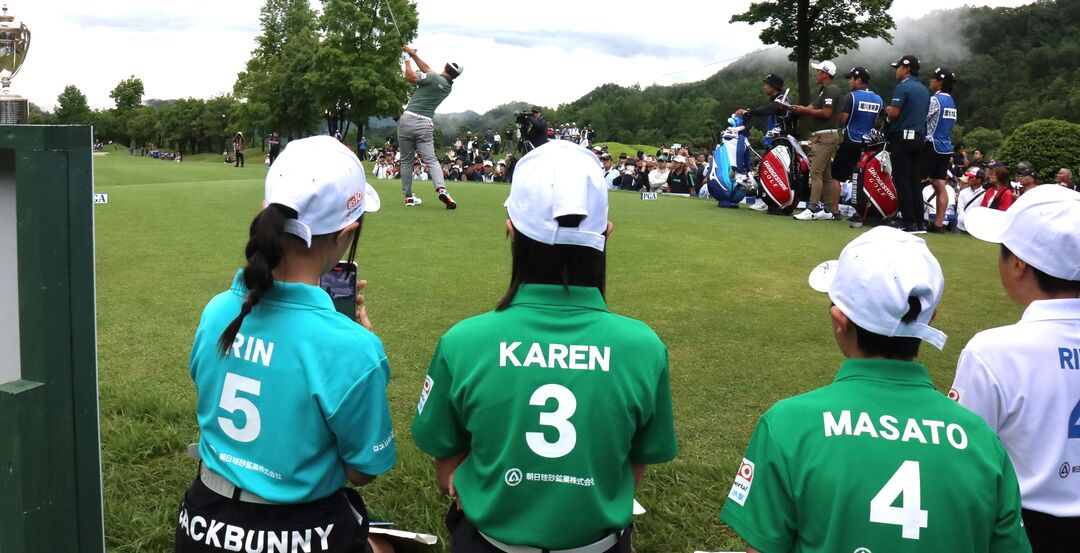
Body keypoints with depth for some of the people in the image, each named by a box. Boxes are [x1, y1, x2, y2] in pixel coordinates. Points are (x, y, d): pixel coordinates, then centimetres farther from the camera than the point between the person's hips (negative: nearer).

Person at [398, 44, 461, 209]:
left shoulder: (434, 78, -5)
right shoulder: (449, 87, 14)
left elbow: (410, 76, 3)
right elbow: (427, 70, 24)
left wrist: (407, 59, 18)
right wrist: (413, 54, 24)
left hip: (408, 120, -3)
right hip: (425, 124, 3)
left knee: (407, 160, 8)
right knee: (431, 160, -1)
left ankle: (408, 197, 12)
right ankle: (441, 189, -26)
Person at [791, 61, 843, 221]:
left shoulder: (831, 89, -11)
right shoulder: (824, 90, 22)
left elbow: (826, 113, -19)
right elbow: (814, 109, 16)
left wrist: (805, 110, -12)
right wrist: (800, 109, 2)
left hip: (825, 137, -10)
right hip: (820, 136, 10)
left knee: (816, 172, -13)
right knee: (825, 174, 9)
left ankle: (812, 209, -16)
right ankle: (829, 210, 12)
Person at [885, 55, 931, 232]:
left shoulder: (902, 87, -10)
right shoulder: (924, 90, 15)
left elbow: (894, 113, -19)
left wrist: (888, 111, 4)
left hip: (902, 137, -8)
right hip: (919, 138, 8)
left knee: (902, 181, -5)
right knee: (915, 181, 10)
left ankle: (908, 222, -7)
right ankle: (919, 221, 9)